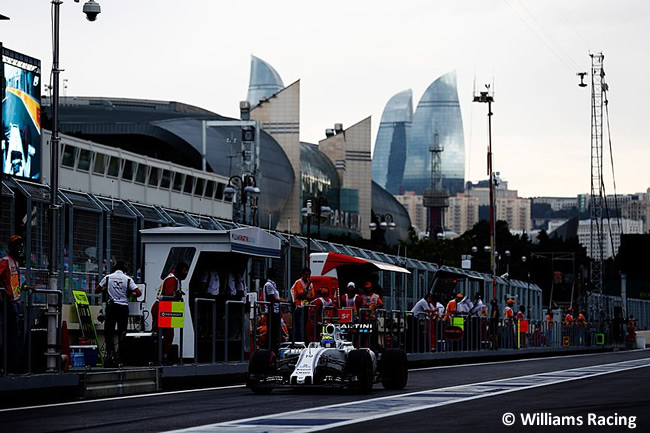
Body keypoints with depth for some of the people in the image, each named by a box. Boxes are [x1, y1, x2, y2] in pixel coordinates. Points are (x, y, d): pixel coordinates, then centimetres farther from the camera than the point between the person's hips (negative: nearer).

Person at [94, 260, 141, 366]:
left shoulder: (108, 277, 2)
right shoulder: (128, 279, -2)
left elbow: (96, 290, 9)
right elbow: (138, 293, -7)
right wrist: (130, 294, 13)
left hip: (111, 306, 0)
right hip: (123, 307, 0)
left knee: (108, 331, 6)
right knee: (122, 332, 5)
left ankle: (110, 352, -12)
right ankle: (120, 356, 2)